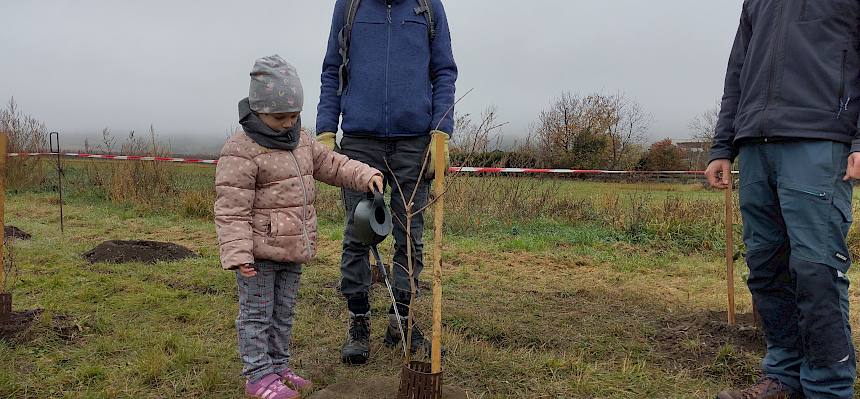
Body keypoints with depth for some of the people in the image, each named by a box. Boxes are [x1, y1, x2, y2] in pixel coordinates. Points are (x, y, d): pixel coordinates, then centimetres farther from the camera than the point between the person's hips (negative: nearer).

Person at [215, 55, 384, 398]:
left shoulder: (302, 142, 9)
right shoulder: (240, 151, -16)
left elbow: (333, 166, 16)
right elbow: (231, 209, -18)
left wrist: (365, 176, 0)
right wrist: (237, 254, -23)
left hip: (293, 250, 8)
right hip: (259, 253, -8)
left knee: (283, 312, 17)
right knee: (256, 313, 4)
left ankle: (278, 367, 30)